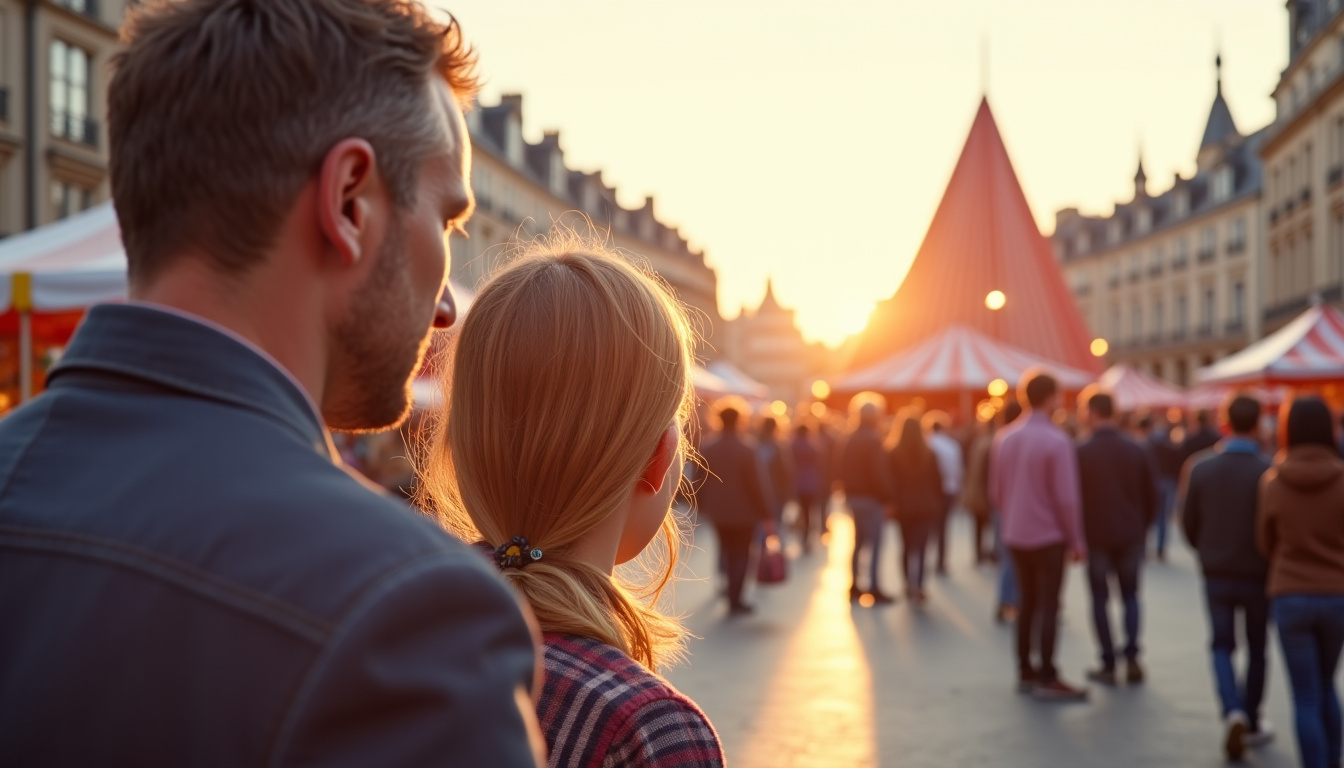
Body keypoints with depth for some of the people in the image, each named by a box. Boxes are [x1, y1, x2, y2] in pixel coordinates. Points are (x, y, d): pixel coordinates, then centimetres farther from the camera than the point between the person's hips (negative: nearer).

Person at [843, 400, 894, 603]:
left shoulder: (850, 440, 12)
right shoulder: (873, 440, -15)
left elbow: (843, 469, 14)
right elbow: (877, 473, -19)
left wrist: (849, 490, 16)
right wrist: (887, 496, -13)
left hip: (853, 495, 9)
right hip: (871, 497, -9)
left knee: (859, 542, 15)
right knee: (874, 544, -7)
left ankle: (854, 587, 17)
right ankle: (874, 589, -8)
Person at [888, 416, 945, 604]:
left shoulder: (894, 454, -5)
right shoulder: (928, 454, -2)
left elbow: (890, 481, -6)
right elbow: (937, 481, 1)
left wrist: (891, 503, 2)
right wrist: (940, 504, 10)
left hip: (903, 507, 1)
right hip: (926, 507, 0)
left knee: (907, 546, 16)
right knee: (920, 547, -4)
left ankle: (911, 587, 20)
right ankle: (917, 586, -18)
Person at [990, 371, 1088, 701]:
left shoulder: (1004, 438, 2)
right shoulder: (1056, 441, -17)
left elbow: (996, 491, 8)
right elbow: (1066, 497, -15)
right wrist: (1076, 540, -7)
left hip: (1016, 536, 6)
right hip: (1048, 536, -6)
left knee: (1028, 602, 15)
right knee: (1048, 606, -1)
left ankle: (1025, 672, 20)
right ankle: (1046, 679, 0)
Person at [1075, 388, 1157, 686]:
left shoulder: (1081, 453, -11)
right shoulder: (1138, 451, 0)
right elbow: (1151, 497, 2)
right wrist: (1142, 527, 15)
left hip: (1095, 536, -3)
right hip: (1131, 535, 3)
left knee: (1100, 598, 7)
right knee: (1130, 594, 15)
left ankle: (1108, 665, 5)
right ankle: (1132, 658, 3)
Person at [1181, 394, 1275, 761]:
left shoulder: (1200, 467, -8)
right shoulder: (1268, 471, -17)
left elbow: (1188, 523, -1)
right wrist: (1270, 560, 6)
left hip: (1216, 575, 1)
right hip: (1258, 575, -1)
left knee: (1222, 646, 14)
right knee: (1256, 649, 17)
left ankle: (1233, 711, -9)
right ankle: (1252, 723, 26)